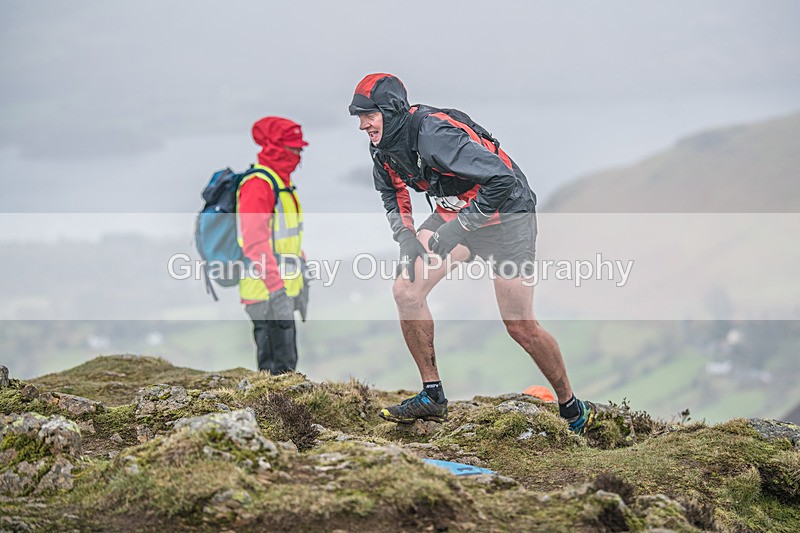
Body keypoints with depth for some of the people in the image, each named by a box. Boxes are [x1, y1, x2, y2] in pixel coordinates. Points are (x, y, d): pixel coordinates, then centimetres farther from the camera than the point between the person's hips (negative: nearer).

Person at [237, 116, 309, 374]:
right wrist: (276, 288, -27)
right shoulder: (258, 184, -16)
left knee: (286, 364, 15)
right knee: (277, 364, -7)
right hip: (266, 293, -10)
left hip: (283, 287, 10)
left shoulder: (282, 182, 17)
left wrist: (301, 280, 23)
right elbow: (255, 242, -23)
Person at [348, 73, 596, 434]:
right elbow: (391, 193, 15)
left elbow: (502, 179, -36)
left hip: (504, 212, -8)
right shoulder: (384, 147, -6)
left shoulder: (433, 134, -32)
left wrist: (455, 228, -31)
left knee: (521, 326, -7)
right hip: (455, 213, 8)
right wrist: (406, 237, -2)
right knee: (405, 290, -8)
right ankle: (432, 396, 3)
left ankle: (572, 408, 13)